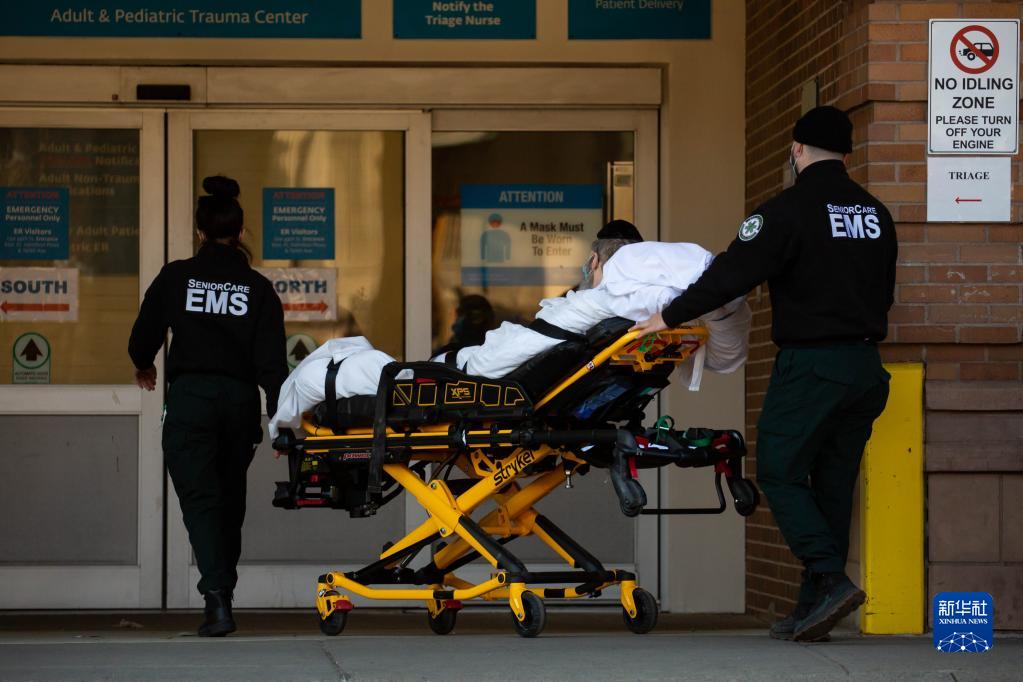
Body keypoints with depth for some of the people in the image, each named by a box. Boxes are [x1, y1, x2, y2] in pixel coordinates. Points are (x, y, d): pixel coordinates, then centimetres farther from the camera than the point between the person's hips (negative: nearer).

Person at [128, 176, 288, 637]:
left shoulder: (176, 277, 0)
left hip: (190, 396, -2)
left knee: (200, 497, -5)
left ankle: (217, 596, -23)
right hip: (240, 399, 2)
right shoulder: (258, 287, 3)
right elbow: (272, 359, -2)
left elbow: (143, 338, 8)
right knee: (230, 499, 17)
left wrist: (143, 365, 30)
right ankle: (222, 591, 26)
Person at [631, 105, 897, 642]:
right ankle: (814, 608, 10)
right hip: (865, 366, 7)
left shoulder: (789, 210, -10)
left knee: (780, 475, -1)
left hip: (809, 366, -7)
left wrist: (670, 317, -6)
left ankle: (830, 579, -16)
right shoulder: (876, 214, 12)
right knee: (832, 483, 9)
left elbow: (733, 273, -14)